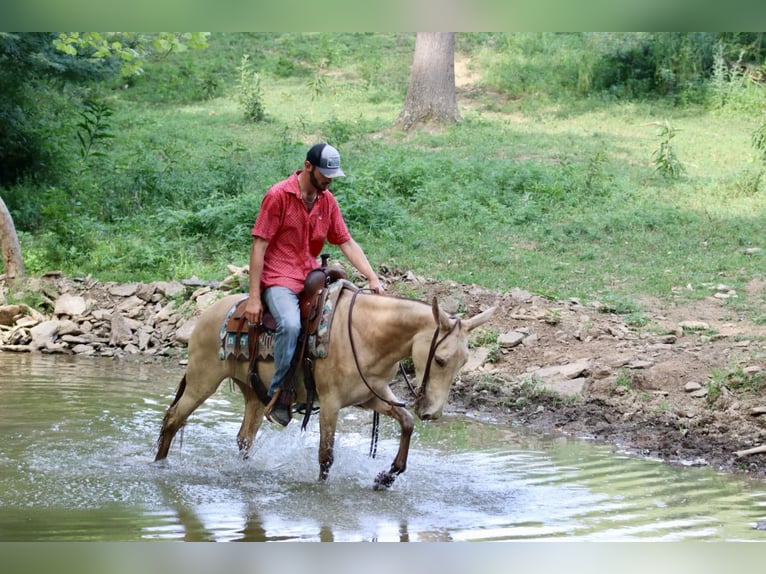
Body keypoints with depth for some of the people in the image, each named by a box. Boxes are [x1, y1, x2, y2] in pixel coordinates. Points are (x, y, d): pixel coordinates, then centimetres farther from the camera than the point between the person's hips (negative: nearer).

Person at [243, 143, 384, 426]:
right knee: (291, 324, -34)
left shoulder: (327, 200, 9)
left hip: (312, 278, 7)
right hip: (278, 280, -7)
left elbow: (347, 243, 10)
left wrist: (373, 279, -3)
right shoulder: (278, 195, -10)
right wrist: (254, 298, -15)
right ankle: (277, 397, -23)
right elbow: (259, 246, -11)